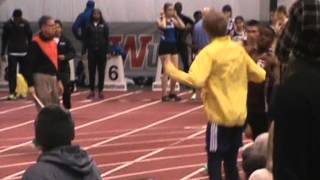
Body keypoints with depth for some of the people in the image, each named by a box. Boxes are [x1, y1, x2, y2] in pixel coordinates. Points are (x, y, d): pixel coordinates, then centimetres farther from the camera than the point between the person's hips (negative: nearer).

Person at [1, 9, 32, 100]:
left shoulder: (25, 23, -2)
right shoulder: (8, 24, -3)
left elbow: (30, 37, 5)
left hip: (24, 52, 1)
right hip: (12, 52, -1)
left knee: (24, 72, 7)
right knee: (12, 72, -8)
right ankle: (12, 92, -8)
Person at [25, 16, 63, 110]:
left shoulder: (53, 42, 12)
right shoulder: (35, 43, -12)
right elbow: (29, 65, -15)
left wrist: (58, 80, 21)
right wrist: (30, 85, -19)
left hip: (53, 78, 8)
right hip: (41, 78, -8)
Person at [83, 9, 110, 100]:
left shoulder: (104, 25, 2)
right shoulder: (89, 26, 4)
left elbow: (107, 39, 1)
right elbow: (86, 39, 4)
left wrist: (107, 51, -5)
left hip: (101, 51, -1)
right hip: (91, 51, 1)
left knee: (101, 71, 3)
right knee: (92, 71, 4)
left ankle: (100, 91, 8)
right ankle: (92, 91, 10)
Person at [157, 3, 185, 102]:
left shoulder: (173, 20, 11)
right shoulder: (160, 20, -5)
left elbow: (182, 26, -4)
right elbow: (163, 26, -29)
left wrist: (176, 16, 1)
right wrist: (164, 17, -12)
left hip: (173, 46, 6)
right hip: (164, 47, -6)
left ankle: (172, 93, 19)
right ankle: (164, 94, -6)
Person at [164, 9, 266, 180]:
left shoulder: (209, 52, -12)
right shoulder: (239, 49, 6)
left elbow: (195, 80, -25)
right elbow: (260, 75, 12)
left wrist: (172, 71, -14)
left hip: (219, 116, -6)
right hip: (239, 116, 6)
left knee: (214, 163, -1)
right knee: (231, 163, 16)